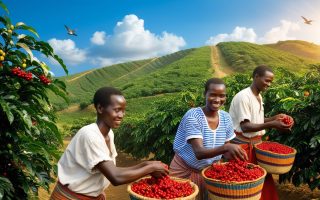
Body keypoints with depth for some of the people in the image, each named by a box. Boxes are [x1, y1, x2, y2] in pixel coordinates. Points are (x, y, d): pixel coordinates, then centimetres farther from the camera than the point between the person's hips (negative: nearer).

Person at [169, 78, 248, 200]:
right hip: (185, 171, -5)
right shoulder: (193, 116, -23)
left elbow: (225, 151, 2)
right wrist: (226, 147, -46)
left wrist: (236, 154, -19)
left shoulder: (225, 118, -6)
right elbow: (199, 153, -32)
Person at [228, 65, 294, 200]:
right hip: (243, 146, -8)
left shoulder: (259, 96, 9)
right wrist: (272, 125, -29)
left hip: (256, 144, 8)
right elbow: (245, 126, -22)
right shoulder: (243, 97, -18)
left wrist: (275, 118, 1)